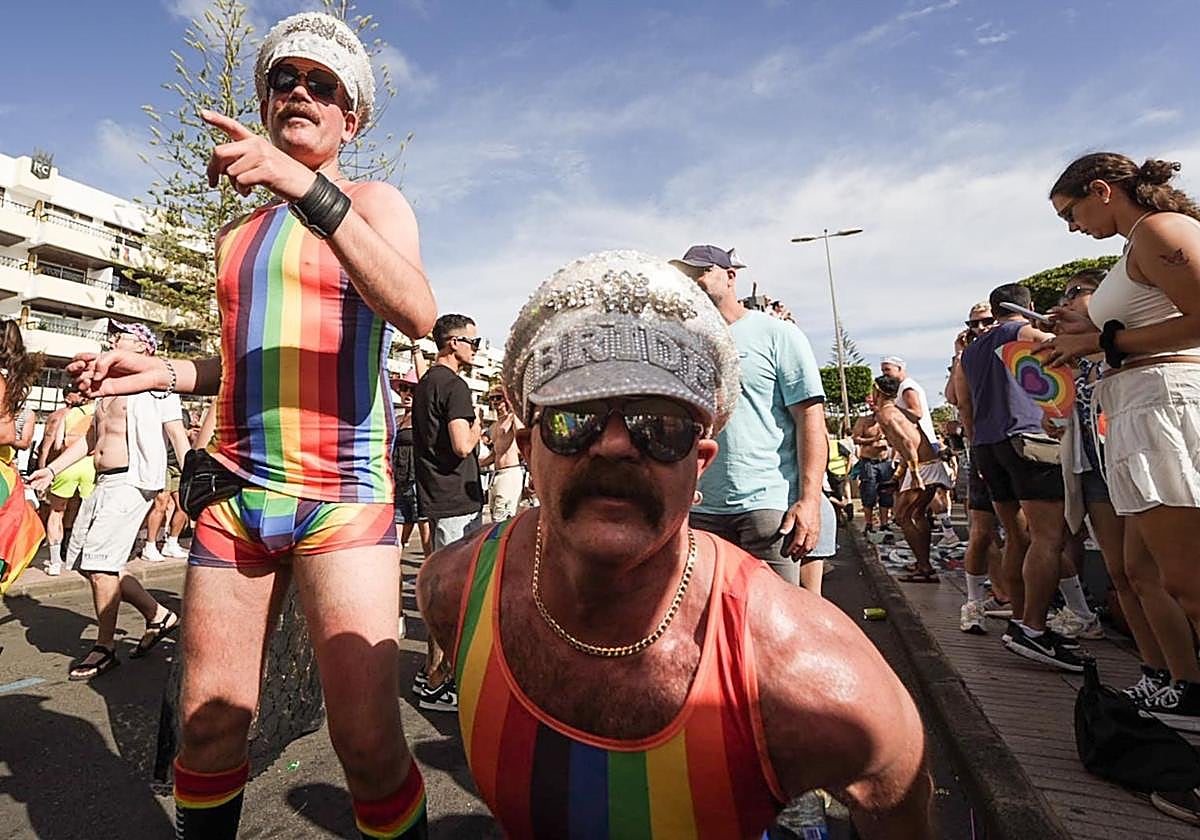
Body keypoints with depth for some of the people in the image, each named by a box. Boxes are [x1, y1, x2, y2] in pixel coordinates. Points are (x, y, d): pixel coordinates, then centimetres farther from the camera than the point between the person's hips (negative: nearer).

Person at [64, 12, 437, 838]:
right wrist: (160, 372, 11)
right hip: (238, 487, 6)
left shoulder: (374, 203, 5)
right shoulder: (239, 230, 21)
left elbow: (417, 313, -18)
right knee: (209, 726, 11)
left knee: (370, 744, -10)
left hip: (344, 495, -5)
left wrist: (308, 189, -24)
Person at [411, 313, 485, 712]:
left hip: (436, 497, 10)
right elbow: (462, 446, -25)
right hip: (457, 500, -10)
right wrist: (476, 429, -6)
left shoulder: (425, 383, 16)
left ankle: (432, 670, 30)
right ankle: (437, 683, 9)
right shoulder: (454, 385, -15)